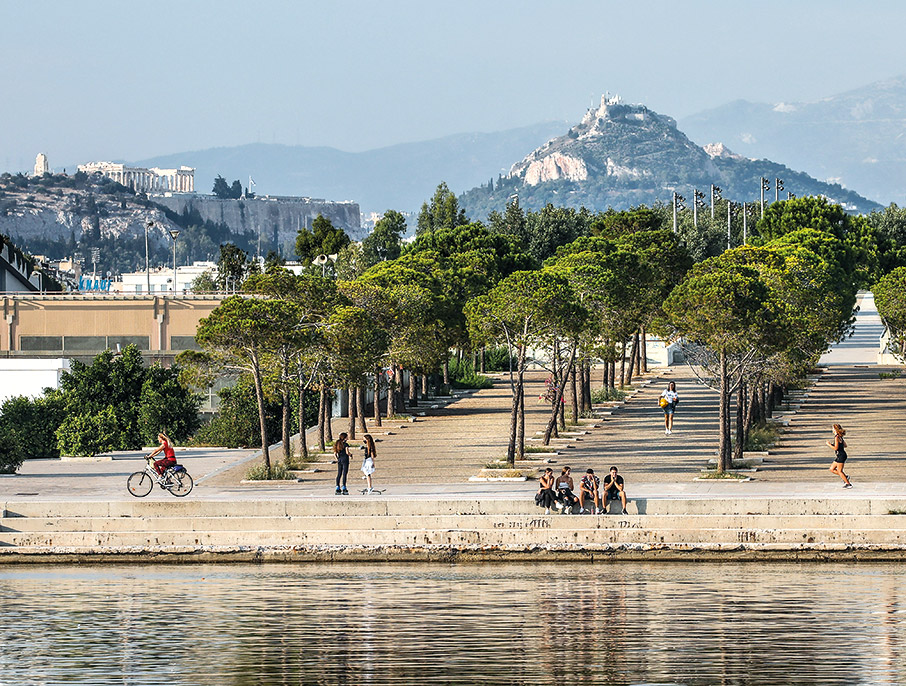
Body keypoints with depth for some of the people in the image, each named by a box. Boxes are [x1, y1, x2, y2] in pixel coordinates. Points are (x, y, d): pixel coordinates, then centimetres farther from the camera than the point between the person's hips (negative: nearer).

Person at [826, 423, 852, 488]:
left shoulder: (837, 437, -17)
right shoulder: (840, 437, 12)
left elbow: (836, 448, -21)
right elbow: (845, 445, 19)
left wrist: (829, 444, -8)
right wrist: (833, 444, 21)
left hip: (840, 456, -10)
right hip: (839, 456, 10)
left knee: (839, 471, -3)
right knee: (832, 469, 14)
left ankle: (848, 484, 0)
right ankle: (845, 477, 13)